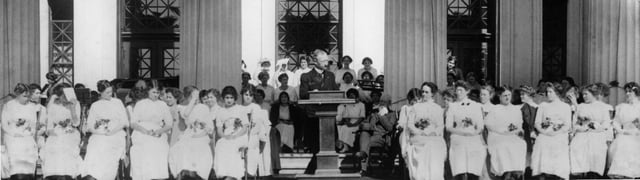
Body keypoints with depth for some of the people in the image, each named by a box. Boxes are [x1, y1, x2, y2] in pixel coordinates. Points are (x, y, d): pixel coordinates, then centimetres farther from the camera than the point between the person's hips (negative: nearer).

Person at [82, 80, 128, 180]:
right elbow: (89, 126, 10)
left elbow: (125, 122, 8)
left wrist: (112, 131, -8)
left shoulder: (117, 102, 14)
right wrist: (100, 131, -10)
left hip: (116, 136, 0)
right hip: (99, 136, 0)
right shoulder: (95, 106, 16)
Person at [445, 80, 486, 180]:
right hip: (458, 139, -1)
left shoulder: (476, 106, 15)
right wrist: (464, 131, -10)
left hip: (474, 139, 1)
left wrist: (475, 132, -11)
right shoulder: (452, 106, 13)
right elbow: (449, 127, 4)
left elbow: (481, 127, 10)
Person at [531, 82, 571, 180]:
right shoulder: (543, 105, 19)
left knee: (559, 147, -25)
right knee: (541, 145, -24)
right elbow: (537, 123, 12)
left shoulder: (565, 106, 14)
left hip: (560, 135, 0)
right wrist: (544, 131, -7)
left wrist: (556, 132, -10)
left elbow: (567, 125, 5)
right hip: (544, 135, 1)